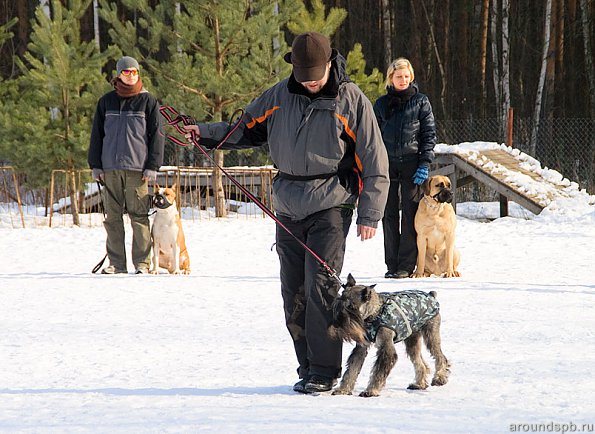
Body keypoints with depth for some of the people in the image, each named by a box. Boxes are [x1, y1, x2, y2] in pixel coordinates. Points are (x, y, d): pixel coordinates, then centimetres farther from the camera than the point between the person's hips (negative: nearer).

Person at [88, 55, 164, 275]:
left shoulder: (148, 101, 4)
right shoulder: (106, 101, 12)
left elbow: (156, 135, 3)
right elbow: (97, 134, 15)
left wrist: (152, 166, -4)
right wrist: (95, 165, 8)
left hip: (137, 168, -3)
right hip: (110, 168, 3)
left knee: (138, 215, -6)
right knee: (112, 216, 3)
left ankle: (142, 262, -2)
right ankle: (116, 262, 8)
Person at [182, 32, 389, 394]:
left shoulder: (351, 101, -4)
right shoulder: (280, 96, 7)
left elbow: (374, 163, -2)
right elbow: (248, 129, 20)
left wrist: (370, 215, -5)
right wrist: (208, 133, 2)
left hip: (330, 206, -5)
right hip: (288, 209, 5)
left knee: (320, 287, -14)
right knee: (294, 293, 5)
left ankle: (325, 371, -9)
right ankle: (308, 369, 14)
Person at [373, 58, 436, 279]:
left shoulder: (421, 102, 6)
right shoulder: (381, 104, 12)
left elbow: (429, 134, 3)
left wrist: (425, 164, -7)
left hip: (412, 163, -2)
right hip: (387, 163, 2)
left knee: (410, 213, -5)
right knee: (389, 214, 1)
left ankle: (407, 265, -3)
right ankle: (392, 264, 5)